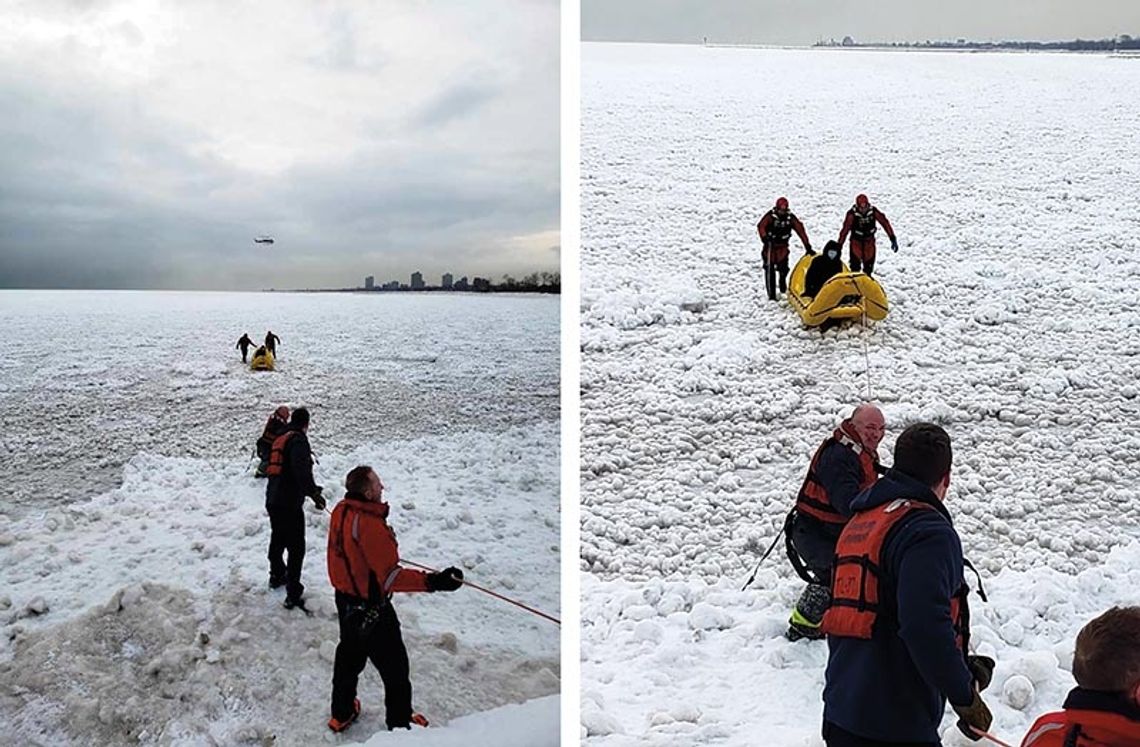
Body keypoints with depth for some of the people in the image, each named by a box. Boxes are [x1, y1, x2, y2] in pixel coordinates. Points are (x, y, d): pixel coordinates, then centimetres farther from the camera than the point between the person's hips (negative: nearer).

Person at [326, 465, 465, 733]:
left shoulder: (340, 511, -5)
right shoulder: (369, 525, -31)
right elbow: (390, 577, -32)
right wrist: (433, 582, -38)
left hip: (346, 599, 8)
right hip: (372, 608, -8)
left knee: (350, 653, 26)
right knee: (394, 665, 10)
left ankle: (341, 714, 44)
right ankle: (400, 724, 26)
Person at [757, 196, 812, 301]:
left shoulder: (791, 218, -3)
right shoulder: (771, 216, -11)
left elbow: (800, 230, -3)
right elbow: (761, 226, -23)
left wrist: (807, 246, -7)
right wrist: (764, 237, -42)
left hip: (782, 247, 2)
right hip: (770, 246, -2)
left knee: (783, 269, -5)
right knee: (769, 271, -6)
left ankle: (783, 290, 18)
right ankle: (771, 295, -1)